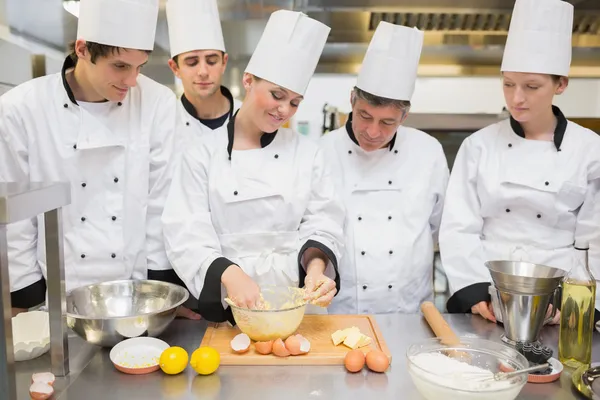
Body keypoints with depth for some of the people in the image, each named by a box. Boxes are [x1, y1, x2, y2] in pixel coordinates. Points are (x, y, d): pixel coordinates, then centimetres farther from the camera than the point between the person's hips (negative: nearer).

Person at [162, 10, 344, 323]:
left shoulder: (307, 153, 5)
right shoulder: (201, 156, -1)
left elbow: (322, 223, 2)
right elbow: (187, 238, -8)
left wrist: (316, 266, -17)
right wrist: (230, 274, -25)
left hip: (296, 304, 1)